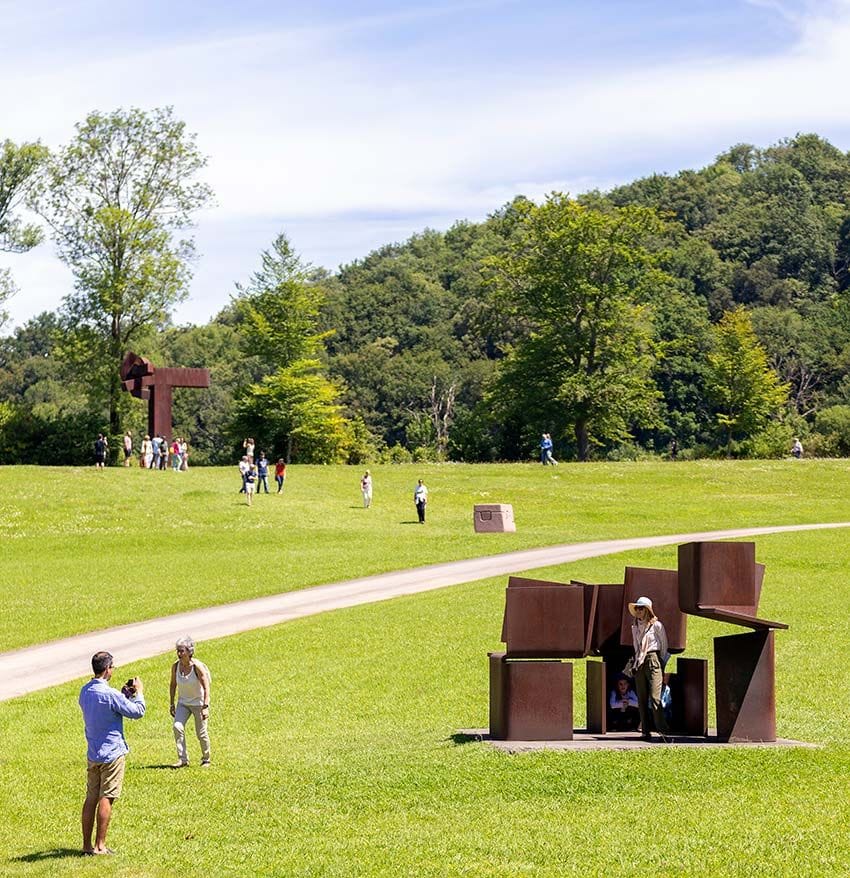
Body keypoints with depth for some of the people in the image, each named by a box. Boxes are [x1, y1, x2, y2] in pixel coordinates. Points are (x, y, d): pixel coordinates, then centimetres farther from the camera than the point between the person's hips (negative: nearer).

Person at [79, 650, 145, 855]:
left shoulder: (85, 691, 6)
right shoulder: (109, 694, -20)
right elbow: (137, 711, -10)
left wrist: (125, 694, 18)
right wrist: (138, 692, 4)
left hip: (93, 753, 8)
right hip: (111, 753, -8)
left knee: (91, 798, 10)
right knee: (106, 799, -3)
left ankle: (87, 844, 13)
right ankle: (99, 846, -1)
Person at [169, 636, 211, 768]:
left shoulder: (197, 666, -22)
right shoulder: (175, 666, -10)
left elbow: (206, 687, -20)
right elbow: (173, 685, 5)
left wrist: (206, 707, -25)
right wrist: (172, 705, 8)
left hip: (198, 703, -3)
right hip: (183, 703, 3)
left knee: (201, 733, 1)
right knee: (177, 727, -18)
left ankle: (206, 759, 24)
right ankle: (182, 759, -10)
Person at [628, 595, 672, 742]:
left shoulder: (656, 625, 0)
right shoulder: (635, 627, 16)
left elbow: (664, 646, 4)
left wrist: (661, 664, 3)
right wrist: (636, 662, 15)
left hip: (653, 660, -6)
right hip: (639, 663, 6)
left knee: (655, 697, -16)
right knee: (641, 699, 3)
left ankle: (663, 731, -20)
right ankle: (645, 731, 6)